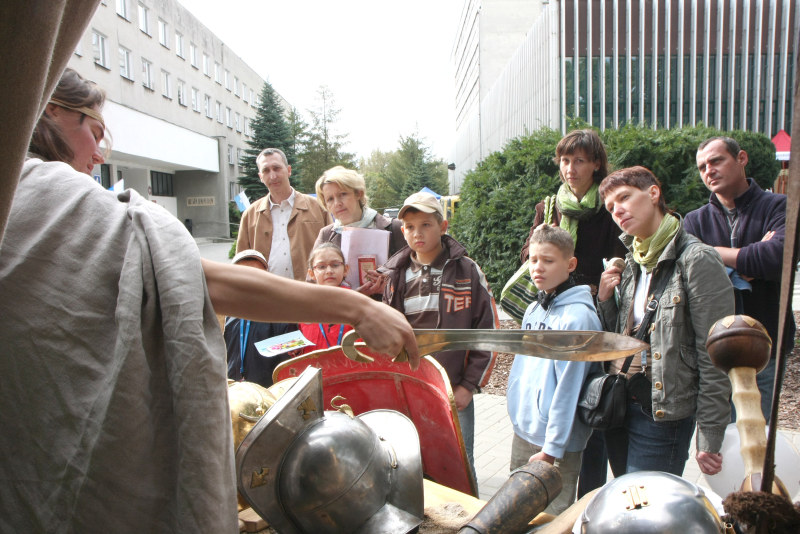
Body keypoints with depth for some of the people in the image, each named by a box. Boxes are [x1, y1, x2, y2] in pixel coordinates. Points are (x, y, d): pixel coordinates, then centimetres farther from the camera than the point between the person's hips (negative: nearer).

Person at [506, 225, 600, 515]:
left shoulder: (578, 316, -18)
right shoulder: (533, 310, 6)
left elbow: (568, 387, -18)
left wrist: (551, 449, -16)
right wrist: (519, 419, 13)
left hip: (557, 443, -7)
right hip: (522, 433, 7)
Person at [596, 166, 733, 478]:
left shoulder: (696, 260, -13)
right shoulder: (632, 263, 10)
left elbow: (715, 358, -15)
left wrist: (709, 440, -13)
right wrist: (605, 299, -1)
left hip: (663, 415, -7)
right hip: (618, 407, 7)